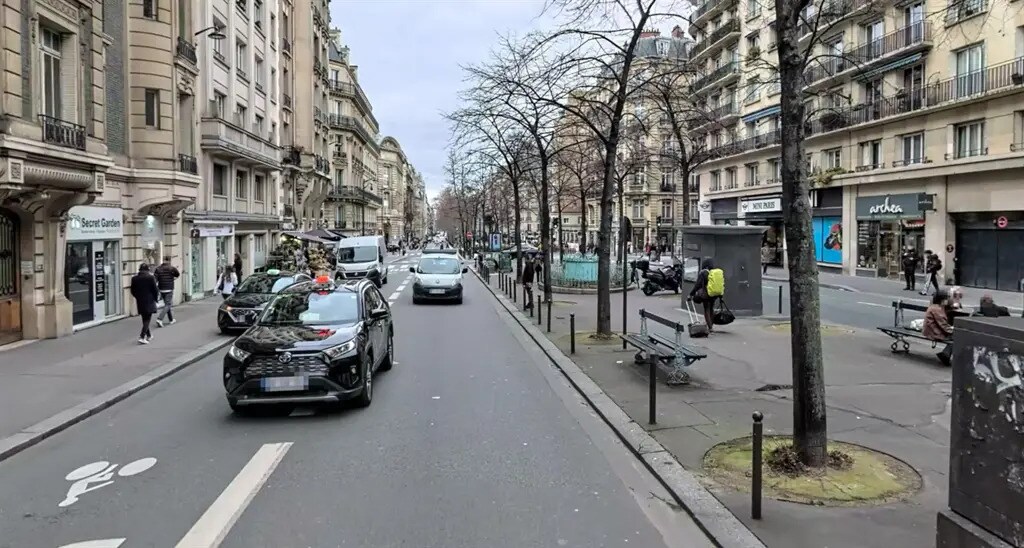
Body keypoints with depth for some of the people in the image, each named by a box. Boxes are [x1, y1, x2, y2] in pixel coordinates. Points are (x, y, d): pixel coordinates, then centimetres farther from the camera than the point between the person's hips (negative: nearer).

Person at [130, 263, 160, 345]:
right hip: (149, 301, -5)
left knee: (144, 319, 17)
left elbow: (133, 291, 5)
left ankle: (149, 335, 30)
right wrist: (156, 298, 8)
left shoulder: (134, 278, 1)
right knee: (147, 320, -1)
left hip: (140, 302, 5)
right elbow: (155, 289, -9)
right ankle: (142, 337, -12)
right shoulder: (150, 277, -12)